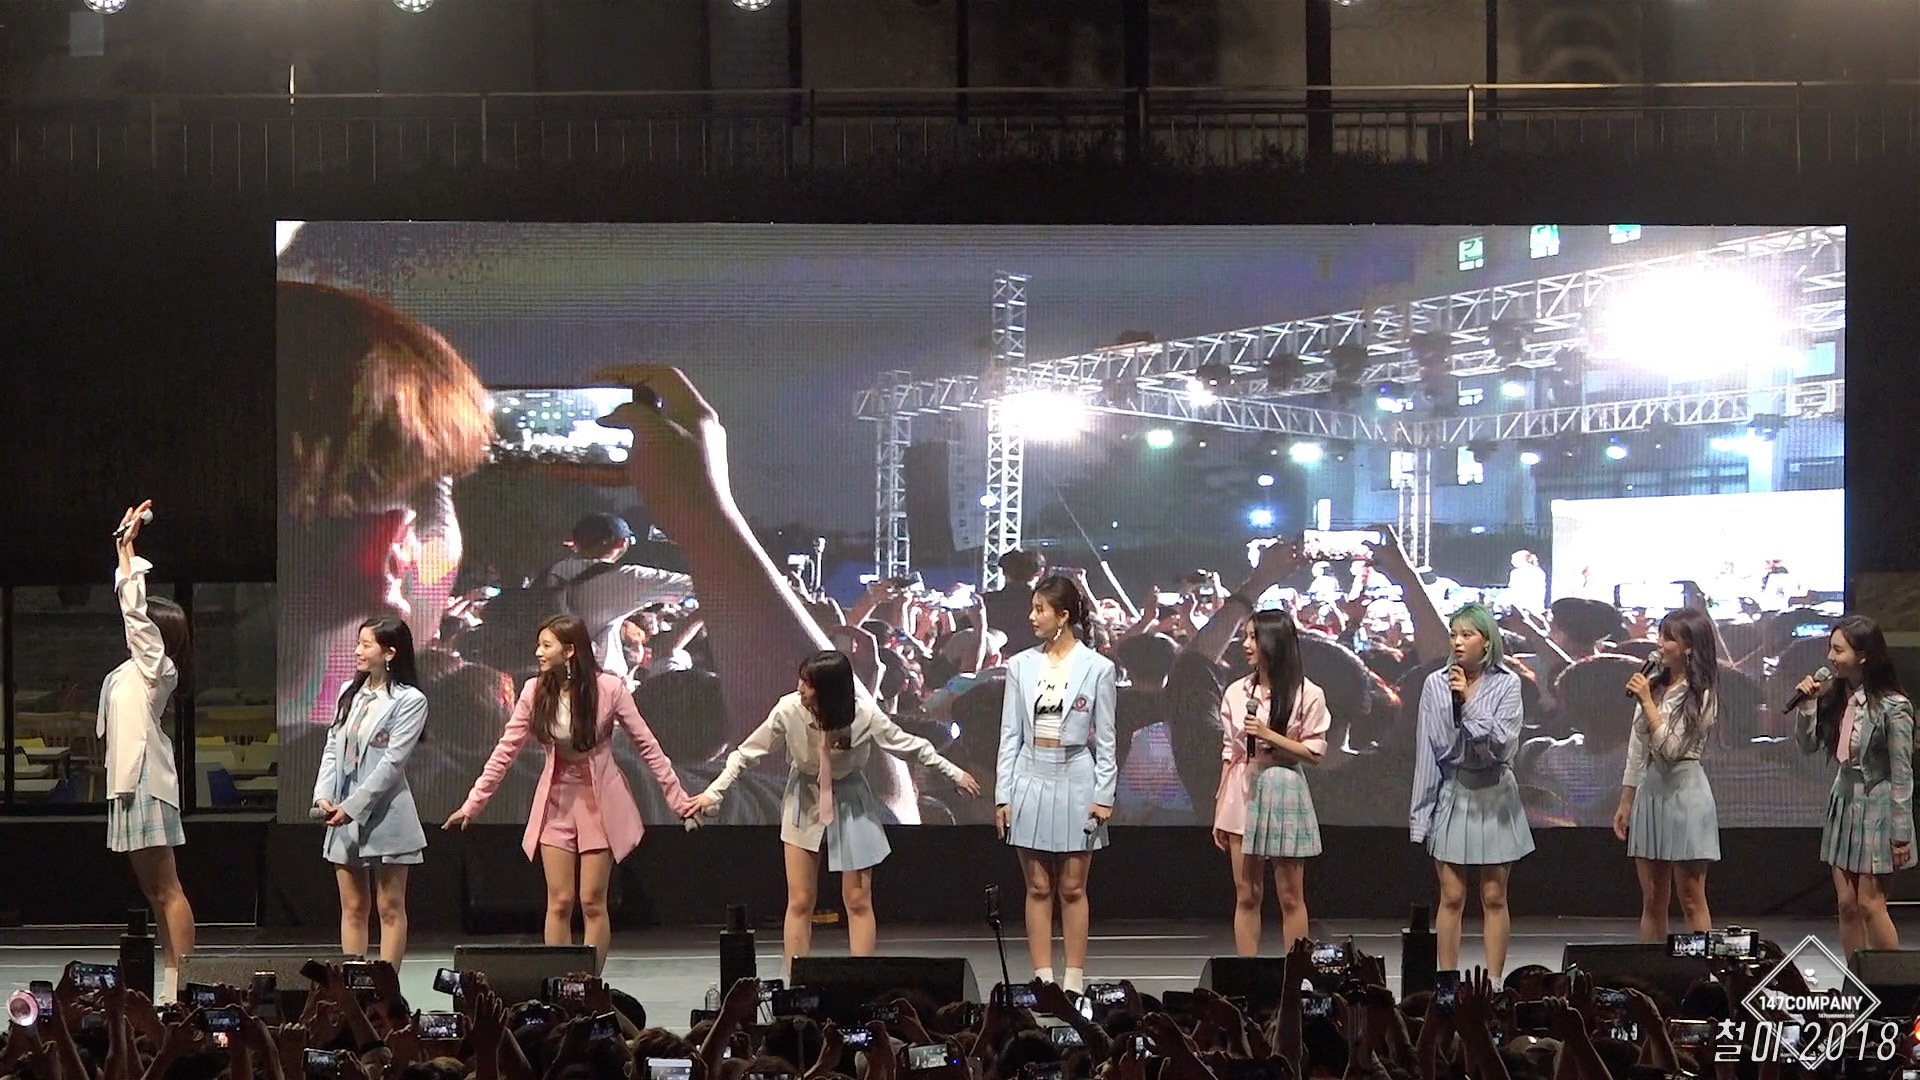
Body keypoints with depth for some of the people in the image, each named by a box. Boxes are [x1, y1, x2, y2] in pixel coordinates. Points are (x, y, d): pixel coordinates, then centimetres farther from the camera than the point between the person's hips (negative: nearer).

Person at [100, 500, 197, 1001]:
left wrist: (128, 553, -6)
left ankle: (180, 982, -12)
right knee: (154, 890, 9)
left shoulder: (157, 666, -6)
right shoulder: (135, 669, 16)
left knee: (166, 890, -10)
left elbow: (133, 609, -12)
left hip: (147, 783, -10)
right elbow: (130, 607, 22)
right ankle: (168, 979, 11)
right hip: (130, 781, 10)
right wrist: (124, 551, 20)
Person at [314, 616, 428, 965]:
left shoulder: (409, 700, -7)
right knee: (352, 908, 9)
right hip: (343, 816, 6)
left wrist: (352, 807, -17)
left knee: (390, 908, 1)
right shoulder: (350, 693, 12)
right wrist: (323, 796, -5)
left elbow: (392, 762, -14)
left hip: (384, 816, -6)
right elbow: (332, 749, 11)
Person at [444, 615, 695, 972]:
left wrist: (678, 797, -6)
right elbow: (505, 751, 2)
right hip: (556, 800, 2)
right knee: (559, 902, 0)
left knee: (592, 902, -2)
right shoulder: (535, 692, -4)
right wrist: (473, 803, 0)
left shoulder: (609, 688, -12)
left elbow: (647, 745, -5)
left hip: (600, 800, -2)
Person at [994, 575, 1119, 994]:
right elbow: (1010, 735, 6)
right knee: (1038, 889, 5)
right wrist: (1003, 794, 2)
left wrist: (1103, 796, -5)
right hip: (1031, 782, 2)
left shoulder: (1097, 668, -2)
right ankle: (1042, 978, 8)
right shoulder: (1021, 665, 5)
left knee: (1072, 889, 4)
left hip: (1075, 785, -2)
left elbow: (1106, 739, 0)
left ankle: (1074, 979, 10)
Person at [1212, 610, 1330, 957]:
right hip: (1243, 792, 4)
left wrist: (1269, 735, -15)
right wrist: (1219, 810, 9)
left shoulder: (1307, 695, -4)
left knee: (1291, 897, 3)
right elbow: (1229, 753, 11)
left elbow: (1314, 753, -5)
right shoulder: (1236, 692, 8)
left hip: (1283, 792, -4)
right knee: (1246, 895, 4)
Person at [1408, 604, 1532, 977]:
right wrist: (1421, 812, 1)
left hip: (1493, 798, 0)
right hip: (1452, 795, 0)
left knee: (1494, 898, 4)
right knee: (1452, 898, 2)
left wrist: (1469, 702, -18)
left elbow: (1502, 744, -12)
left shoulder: (1506, 684, -2)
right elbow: (1428, 751, 2)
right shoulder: (1436, 684, 0)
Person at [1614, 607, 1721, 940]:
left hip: (1684, 791, -6)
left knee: (1691, 902, -4)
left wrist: (1647, 701, -14)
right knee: (1651, 903, 7)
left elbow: (1671, 748, -15)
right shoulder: (1653, 685, 11)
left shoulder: (1701, 695, -6)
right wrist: (1625, 803, 16)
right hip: (1649, 792, 6)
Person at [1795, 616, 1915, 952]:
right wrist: (1807, 706, -5)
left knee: (1869, 904, -7)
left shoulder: (1892, 707, -15)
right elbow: (1809, 745, 10)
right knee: (1846, 905, 6)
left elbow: (1902, 774, -13)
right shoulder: (1833, 697, 4)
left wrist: (1901, 835, -12)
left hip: (1877, 808, -7)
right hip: (1843, 802, 7)